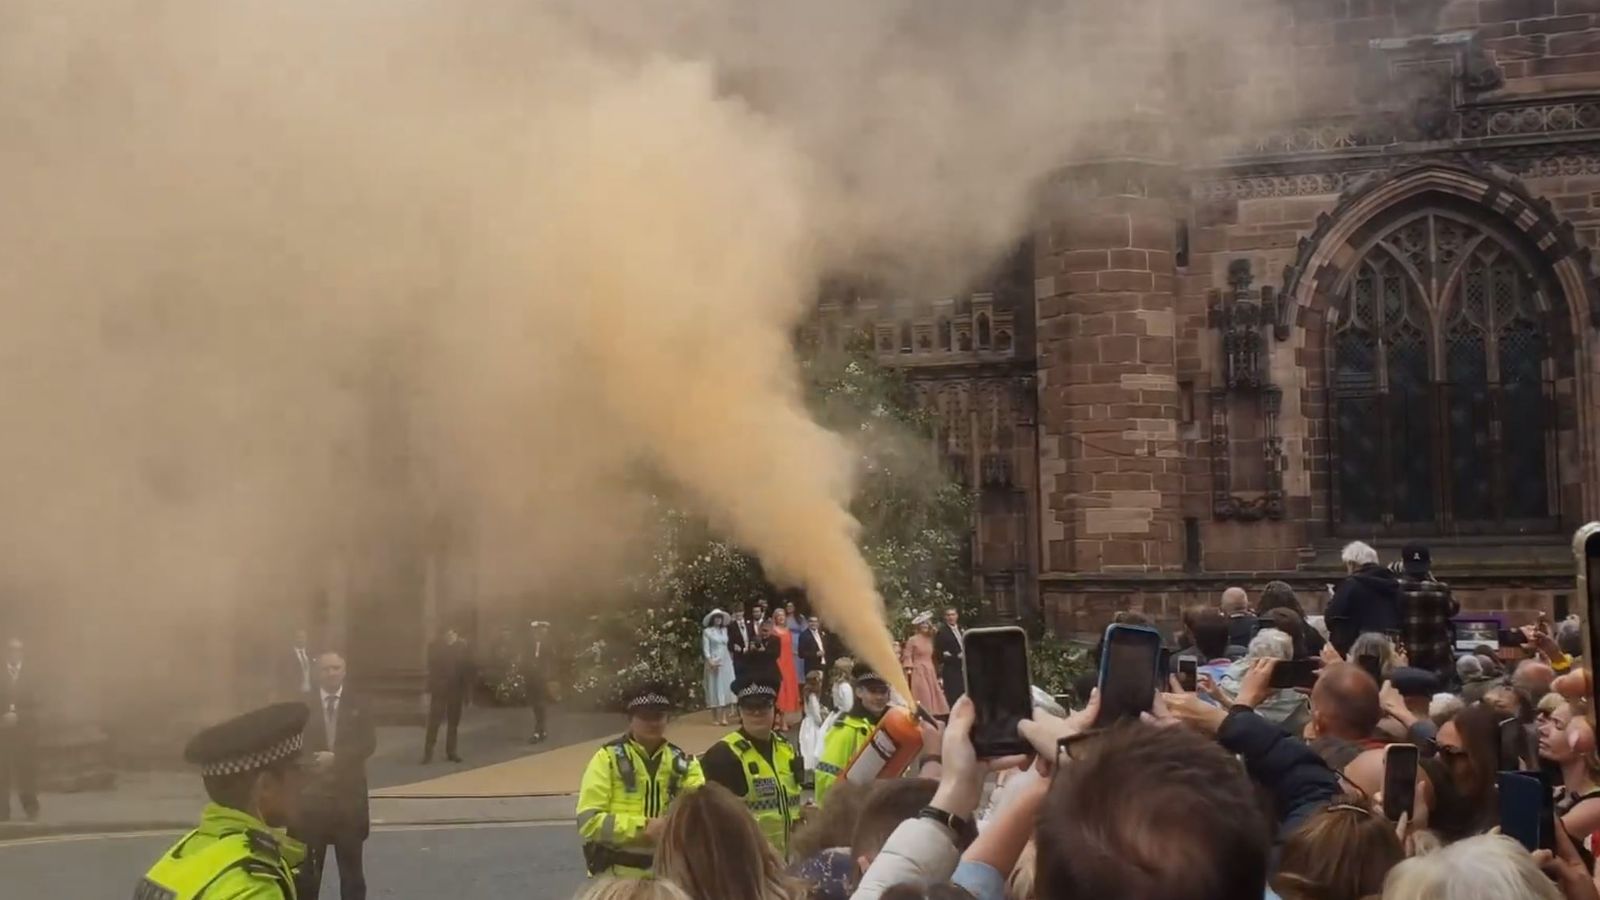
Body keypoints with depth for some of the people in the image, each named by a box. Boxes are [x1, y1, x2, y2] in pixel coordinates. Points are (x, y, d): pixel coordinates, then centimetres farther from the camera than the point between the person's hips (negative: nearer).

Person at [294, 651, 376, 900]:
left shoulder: (357, 705, 3)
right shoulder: (303, 705, 0)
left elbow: (368, 744, -6)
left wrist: (335, 758, -16)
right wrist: (313, 762, -18)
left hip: (348, 792, 1)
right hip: (311, 792, -1)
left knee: (351, 865, 8)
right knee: (307, 865, 8)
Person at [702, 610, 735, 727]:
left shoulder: (725, 630, 12)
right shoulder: (707, 632, -1)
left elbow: (728, 646, 11)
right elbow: (705, 649, -7)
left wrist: (731, 656, 0)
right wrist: (710, 661, -18)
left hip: (726, 662, 4)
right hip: (714, 662, -4)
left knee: (726, 688, -1)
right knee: (715, 688, -2)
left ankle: (724, 717, -1)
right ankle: (715, 718, 1)